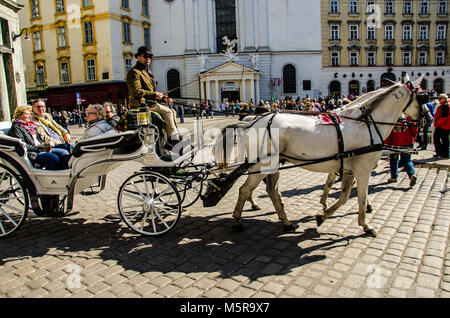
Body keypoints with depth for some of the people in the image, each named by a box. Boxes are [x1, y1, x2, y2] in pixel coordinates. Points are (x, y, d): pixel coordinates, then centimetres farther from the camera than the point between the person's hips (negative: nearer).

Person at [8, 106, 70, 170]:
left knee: (64, 152, -12)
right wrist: (40, 149, -15)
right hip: (32, 153, -8)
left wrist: (45, 144, 2)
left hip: (40, 149, 8)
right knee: (54, 158, -31)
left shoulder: (31, 125, 24)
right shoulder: (16, 127, -2)